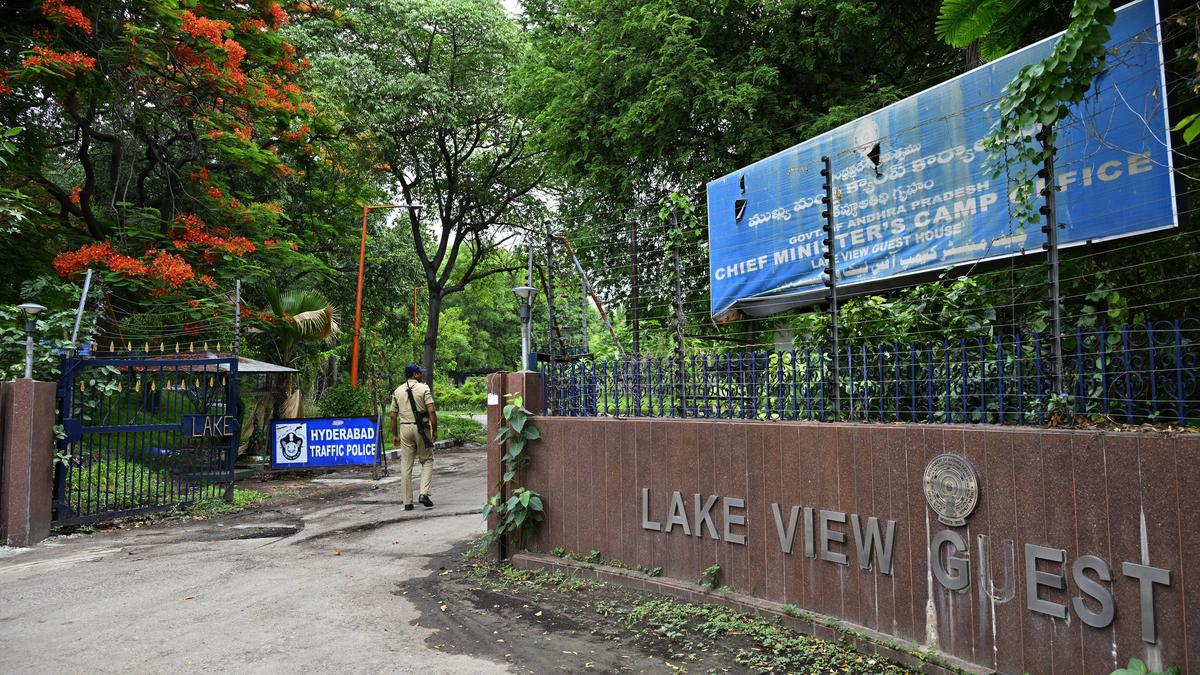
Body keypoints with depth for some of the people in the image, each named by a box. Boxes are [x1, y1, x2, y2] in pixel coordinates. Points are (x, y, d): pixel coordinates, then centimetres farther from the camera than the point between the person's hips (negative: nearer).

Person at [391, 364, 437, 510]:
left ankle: (408, 502, 8)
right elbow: (431, 411, -12)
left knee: (406, 465, 6)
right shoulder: (423, 388, -4)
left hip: (405, 428, 3)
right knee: (427, 460, 11)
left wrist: (394, 435, 14)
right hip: (421, 428, -3)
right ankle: (424, 494, -5)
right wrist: (434, 430, -4)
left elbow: (393, 415, 8)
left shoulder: (398, 391, 8)